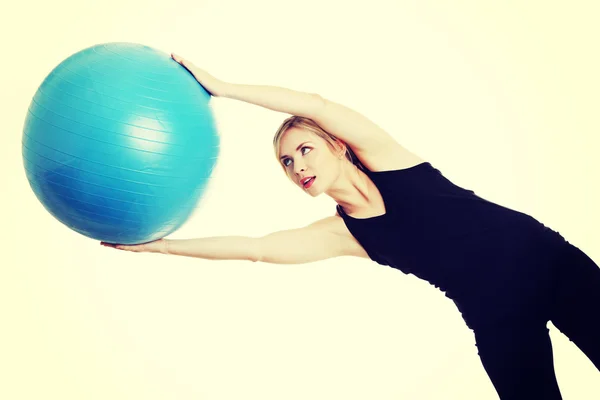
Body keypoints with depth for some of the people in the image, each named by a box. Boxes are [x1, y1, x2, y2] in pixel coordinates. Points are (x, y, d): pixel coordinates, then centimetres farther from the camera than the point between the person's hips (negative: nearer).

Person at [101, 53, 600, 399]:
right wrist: (160, 244, -2)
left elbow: (318, 105, -21)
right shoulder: (342, 233, 0)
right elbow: (253, 247, -2)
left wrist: (217, 86, -21)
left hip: (548, 262, -3)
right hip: (496, 315, 3)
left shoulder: (383, 159, -8)